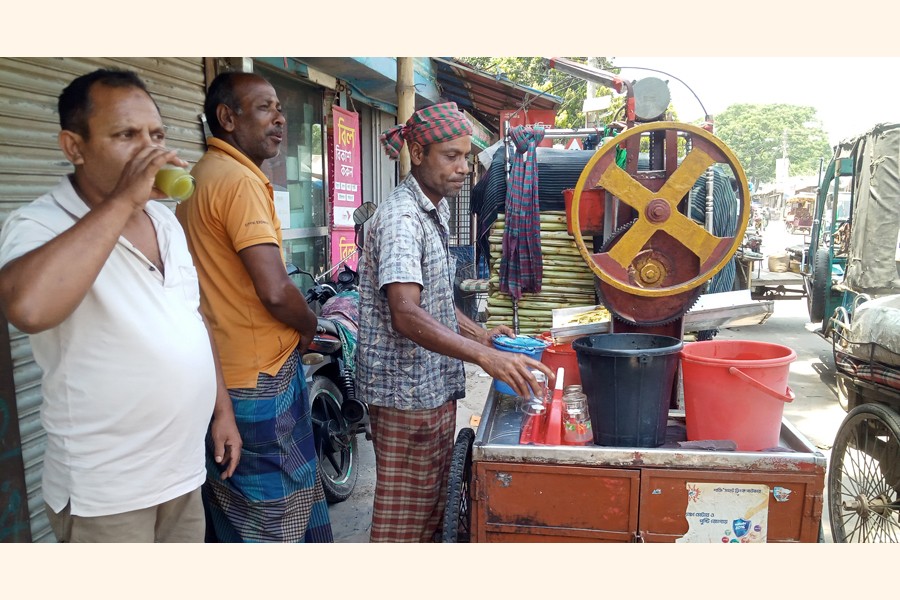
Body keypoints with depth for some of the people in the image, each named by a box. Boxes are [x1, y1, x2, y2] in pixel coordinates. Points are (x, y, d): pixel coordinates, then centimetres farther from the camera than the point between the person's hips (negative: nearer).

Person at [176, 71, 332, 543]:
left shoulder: (198, 177, 12)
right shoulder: (241, 180, -18)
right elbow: (274, 289, -26)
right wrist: (310, 326, -5)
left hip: (219, 374, 10)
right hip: (260, 379, -9)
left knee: (233, 512, 22)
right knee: (275, 518, 6)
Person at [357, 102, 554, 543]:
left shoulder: (435, 212, 12)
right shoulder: (401, 215, -19)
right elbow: (406, 315, -32)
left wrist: (480, 333, 7)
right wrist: (484, 356, -39)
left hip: (435, 387, 10)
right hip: (407, 393, -10)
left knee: (431, 505, 21)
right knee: (404, 516, 4)